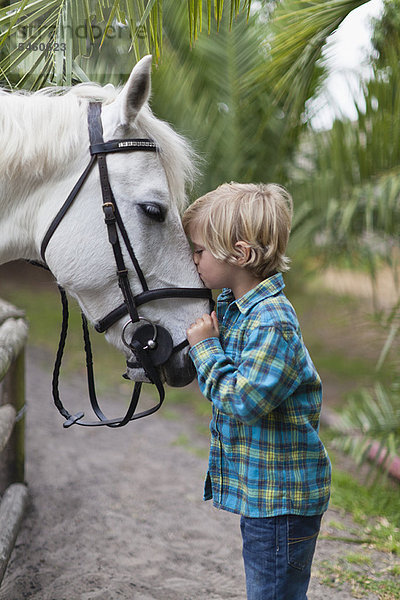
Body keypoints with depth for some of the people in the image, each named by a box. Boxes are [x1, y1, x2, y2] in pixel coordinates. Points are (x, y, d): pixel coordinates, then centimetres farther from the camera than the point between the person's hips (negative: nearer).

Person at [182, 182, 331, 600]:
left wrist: (205, 346, -19)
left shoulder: (273, 323, -24)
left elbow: (241, 397, -29)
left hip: (282, 499, -10)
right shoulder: (232, 306, 6)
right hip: (258, 489, 10)